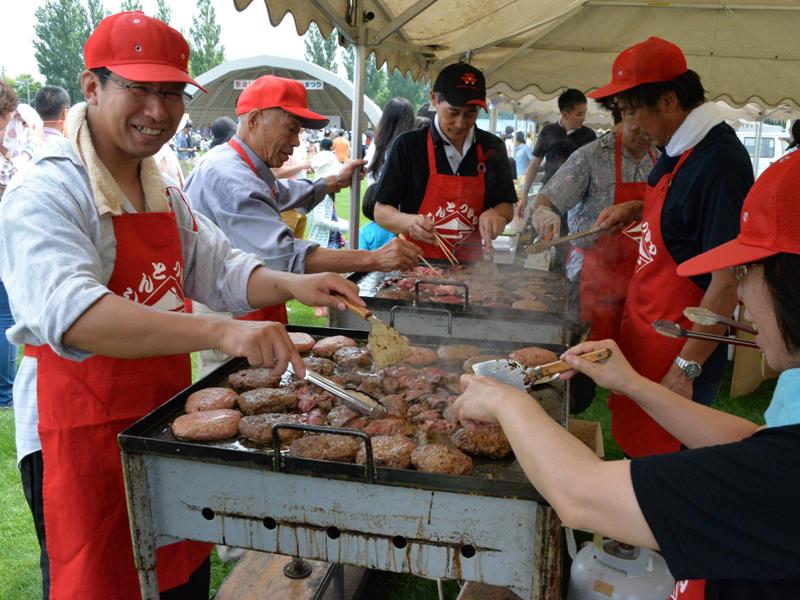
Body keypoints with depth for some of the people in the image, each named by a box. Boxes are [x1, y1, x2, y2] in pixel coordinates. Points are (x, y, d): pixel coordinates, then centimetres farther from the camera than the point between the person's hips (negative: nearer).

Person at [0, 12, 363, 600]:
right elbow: (71, 313, -35)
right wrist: (221, 332, -46)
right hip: (80, 435, -7)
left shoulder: (165, 193, 9)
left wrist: (292, 285, -11)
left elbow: (218, 268, 10)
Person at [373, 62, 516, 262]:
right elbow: (381, 212, 1)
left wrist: (495, 214, -6)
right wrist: (408, 222, -18)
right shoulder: (408, 146, -1)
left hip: (470, 268, 3)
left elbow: (507, 207, 16)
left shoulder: (493, 148, 8)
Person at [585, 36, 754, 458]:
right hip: (645, 326, 9)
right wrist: (636, 210, 11)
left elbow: (729, 280, -24)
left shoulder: (718, 162, -22)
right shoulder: (678, 147, 6)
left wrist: (687, 368, -21)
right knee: (636, 443, 19)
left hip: (680, 347, -9)